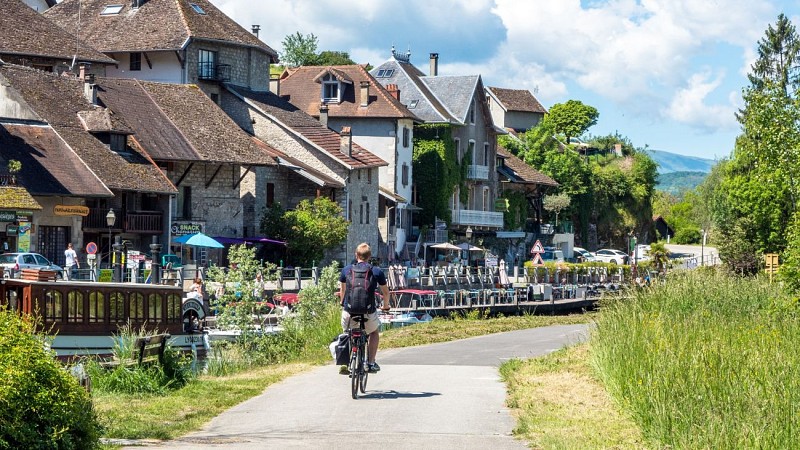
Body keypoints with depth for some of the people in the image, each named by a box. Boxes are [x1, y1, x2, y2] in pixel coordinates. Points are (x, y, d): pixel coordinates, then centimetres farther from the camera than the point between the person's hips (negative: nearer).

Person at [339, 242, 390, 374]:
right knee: (374, 332, 29)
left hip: (349, 312, 1)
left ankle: (344, 363, 10)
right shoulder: (376, 271, 2)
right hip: (368, 313, -1)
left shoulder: (346, 270, 5)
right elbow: (386, 292, 13)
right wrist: (385, 306, 33)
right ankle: (371, 363, 24)